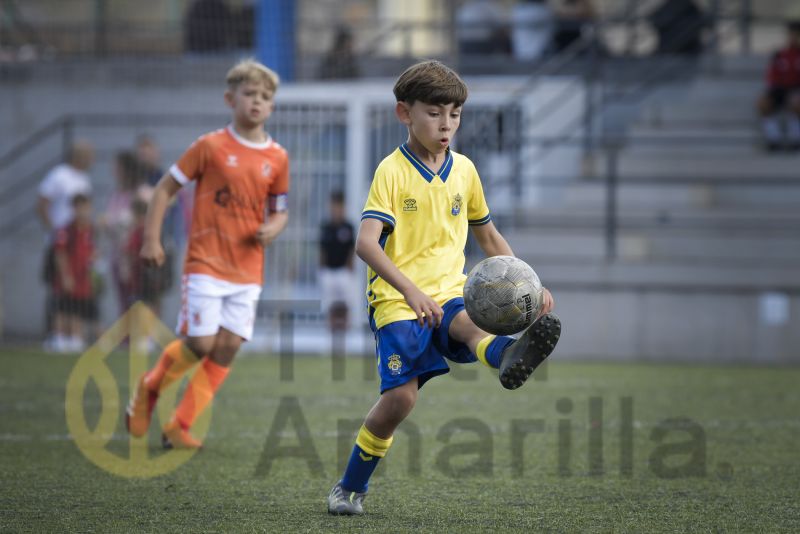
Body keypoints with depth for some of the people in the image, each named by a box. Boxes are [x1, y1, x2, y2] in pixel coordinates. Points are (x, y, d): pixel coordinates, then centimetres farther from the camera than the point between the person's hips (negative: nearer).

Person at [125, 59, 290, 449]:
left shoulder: (277, 158, 6)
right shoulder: (210, 147, -4)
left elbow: (280, 210, 18)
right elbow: (166, 188, 1)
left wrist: (273, 228, -5)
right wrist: (151, 239, -6)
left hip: (247, 269, 4)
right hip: (205, 263, -4)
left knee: (227, 348, -3)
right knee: (201, 342, -12)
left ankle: (180, 426, 7)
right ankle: (150, 387, 17)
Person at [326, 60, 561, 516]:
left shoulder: (464, 170, 11)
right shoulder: (393, 171, -6)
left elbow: (488, 236, 25)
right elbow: (366, 243, -18)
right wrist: (410, 291, -32)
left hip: (449, 293, 3)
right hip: (396, 301, -3)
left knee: (470, 323, -33)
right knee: (401, 396, -16)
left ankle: (509, 359, -69)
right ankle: (351, 488, 4)